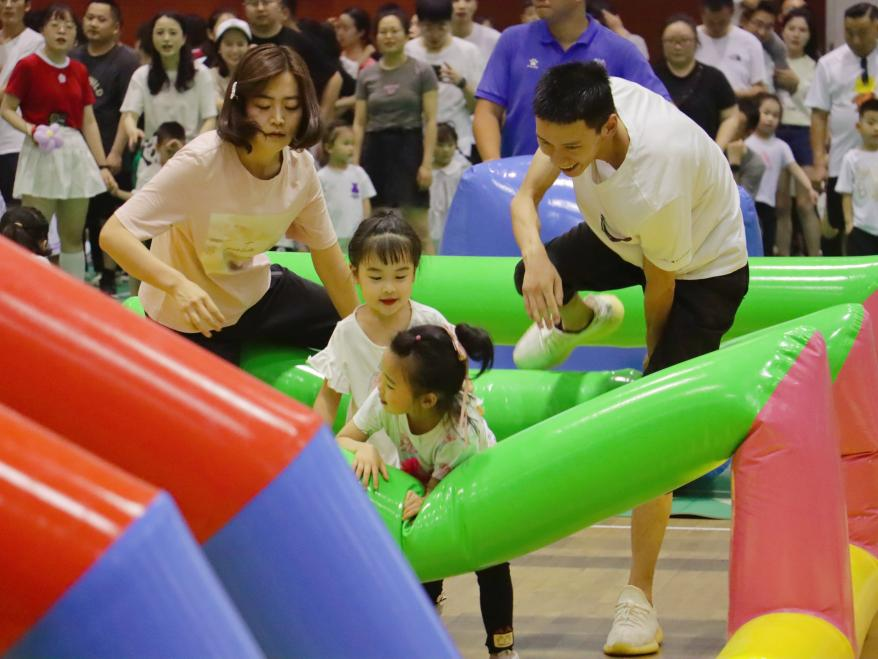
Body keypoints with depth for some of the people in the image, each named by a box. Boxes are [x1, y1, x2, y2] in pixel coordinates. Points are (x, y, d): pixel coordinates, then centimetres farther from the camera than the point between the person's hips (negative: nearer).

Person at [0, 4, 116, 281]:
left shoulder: (79, 71, 9)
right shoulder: (28, 66, -5)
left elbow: (89, 122, 10)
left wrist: (102, 166, 7)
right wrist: (32, 130, -19)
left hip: (76, 153, 4)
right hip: (41, 154, -4)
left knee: (74, 237, 8)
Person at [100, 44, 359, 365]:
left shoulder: (301, 166, -15)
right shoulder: (201, 161, -31)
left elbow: (327, 252, -2)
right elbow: (114, 234, -35)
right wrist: (178, 284, -51)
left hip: (255, 292, 6)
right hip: (192, 314, -6)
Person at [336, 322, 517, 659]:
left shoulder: (461, 434, -43)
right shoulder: (384, 402, -34)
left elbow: (439, 490, -34)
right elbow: (342, 440, -25)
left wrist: (423, 504, -57)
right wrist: (364, 449, -47)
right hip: (422, 485, 4)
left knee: (490, 567, -10)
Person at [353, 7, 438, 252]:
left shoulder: (422, 71, 0)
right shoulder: (367, 75, 10)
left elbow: (430, 120, -3)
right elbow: (359, 123, 10)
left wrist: (427, 162, -11)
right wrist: (355, 163, 1)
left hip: (408, 147, -4)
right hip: (375, 149, 4)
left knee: (418, 228, -8)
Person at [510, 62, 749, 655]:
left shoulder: (655, 185, -44)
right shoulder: (583, 110, -26)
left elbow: (661, 287, -27)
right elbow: (526, 195, -16)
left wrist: (655, 358, -9)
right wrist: (534, 252, -37)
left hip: (705, 269, -7)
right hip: (622, 236, 7)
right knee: (533, 282, -13)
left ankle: (639, 596, -4)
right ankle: (583, 320, 27)